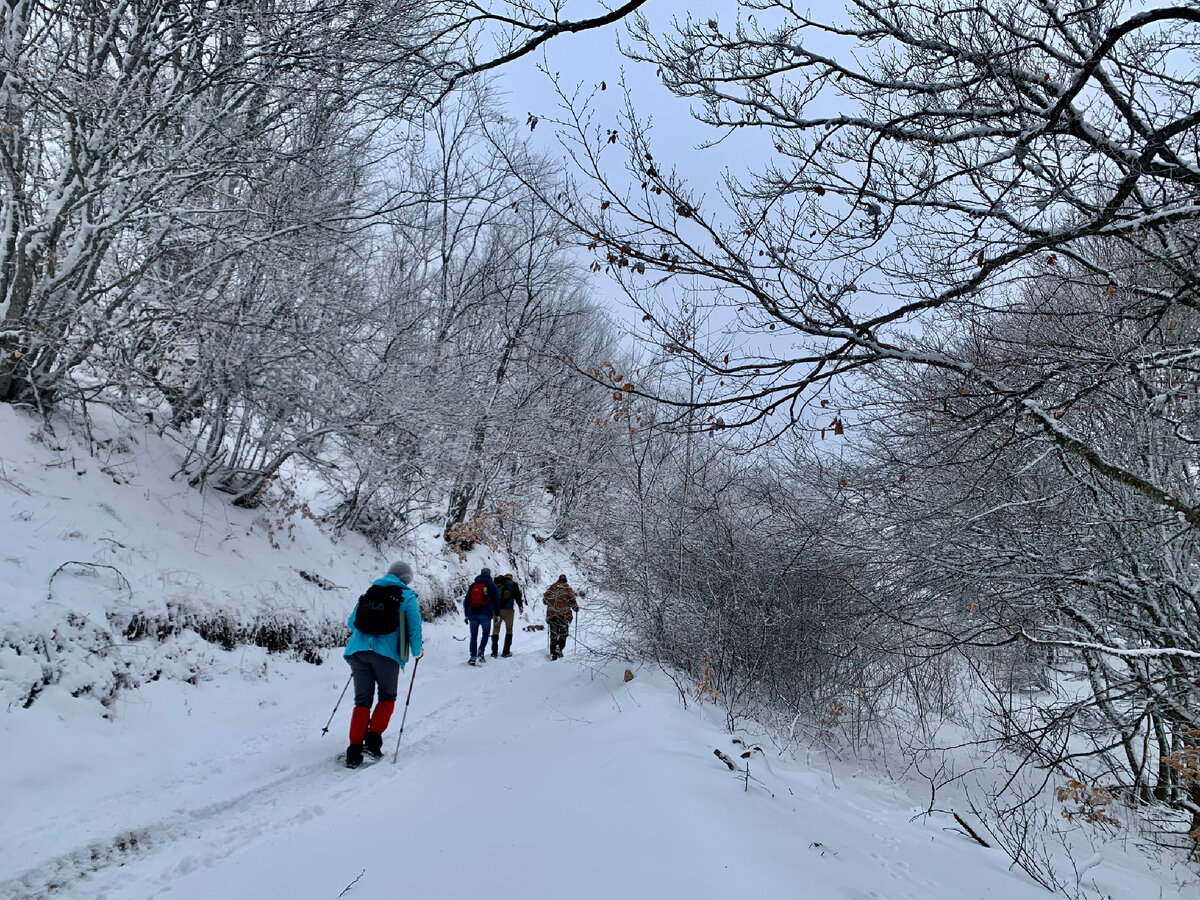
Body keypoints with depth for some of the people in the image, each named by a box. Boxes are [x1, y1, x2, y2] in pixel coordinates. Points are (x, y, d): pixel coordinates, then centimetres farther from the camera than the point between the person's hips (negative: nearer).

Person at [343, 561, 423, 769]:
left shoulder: (369, 593, 20)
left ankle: (354, 750, 0)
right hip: (387, 653, -4)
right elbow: (414, 626, -1)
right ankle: (373, 739, 1)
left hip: (358, 650, 4)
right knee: (387, 697, 16)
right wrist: (417, 651, 15)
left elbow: (351, 622, 25)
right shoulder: (407, 596, 6)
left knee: (362, 701, 9)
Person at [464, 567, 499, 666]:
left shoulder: (473, 585, 13)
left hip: (473, 614, 2)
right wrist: (497, 614, 6)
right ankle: (481, 651, -6)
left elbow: (466, 601, 13)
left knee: (473, 636, 8)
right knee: (485, 633, 14)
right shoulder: (491, 585, 4)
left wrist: (466, 615, 17)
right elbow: (497, 600, 0)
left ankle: (473, 657, 2)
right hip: (486, 614, -2)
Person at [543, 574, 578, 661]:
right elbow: (571, 600, -6)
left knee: (553, 634, 9)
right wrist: (576, 608, 11)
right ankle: (559, 648, -5)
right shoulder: (568, 588, 0)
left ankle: (553, 653, 5)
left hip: (551, 614, 3)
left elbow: (545, 597, 9)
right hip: (564, 614, -3)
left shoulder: (551, 587, 9)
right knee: (563, 633, 13)